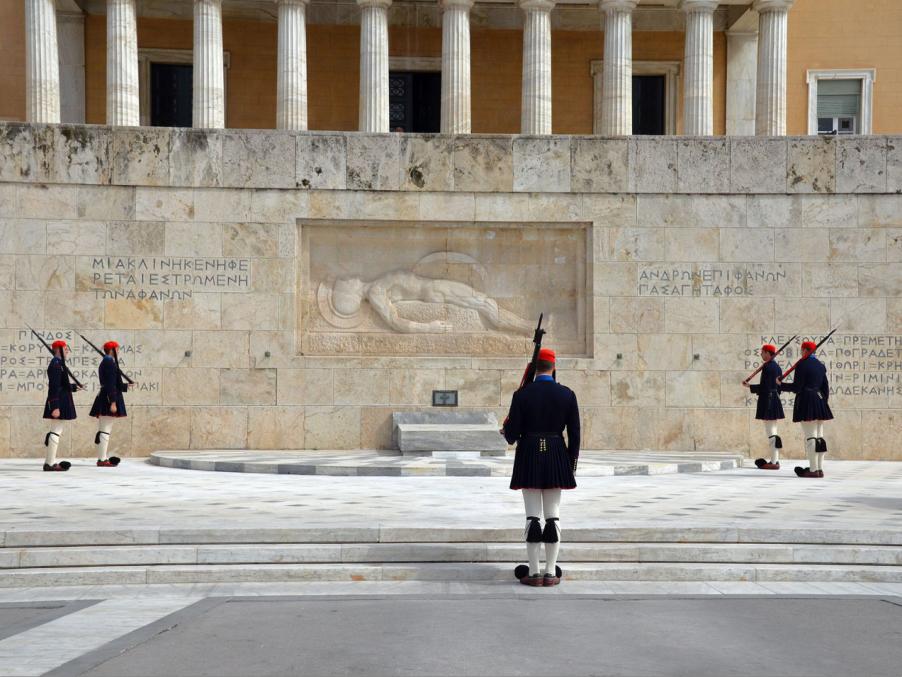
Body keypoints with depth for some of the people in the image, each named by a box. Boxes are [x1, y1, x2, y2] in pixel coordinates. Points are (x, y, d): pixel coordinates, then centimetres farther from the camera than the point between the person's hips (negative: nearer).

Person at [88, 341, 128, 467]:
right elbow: (110, 385, -20)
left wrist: (125, 386, 32)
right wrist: (113, 402, -23)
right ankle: (102, 460, -8)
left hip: (103, 400, 11)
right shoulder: (110, 363, -14)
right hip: (109, 399, -11)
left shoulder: (104, 362, 17)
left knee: (103, 431, 12)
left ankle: (102, 458, 17)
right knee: (105, 431, -9)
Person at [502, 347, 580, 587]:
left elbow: (512, 434, -6)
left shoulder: (522, 394, -7)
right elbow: (574, 434, 0)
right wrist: (571, 465, 10)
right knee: (553, 515, 7)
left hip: (529, 458, -1)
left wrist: (507, 433, 19)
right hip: (556, 458, 1)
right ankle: (551, 573, 7)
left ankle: (534, 573, 3)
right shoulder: (567, 394, -1)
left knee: (532, 516, 2)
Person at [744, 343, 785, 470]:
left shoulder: (767, 367, -16)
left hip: (767, 401, -10)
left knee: (771, 433, -6)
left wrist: (749, 386, -9)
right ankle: (775, 460, 18)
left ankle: (773, 462, -4)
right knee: (773, 432, 15)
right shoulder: (777, 367, 13)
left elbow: (763, 387, -20)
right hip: (775, 401, 10)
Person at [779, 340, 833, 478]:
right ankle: (820, 469, 11)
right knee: (819, 436, 9)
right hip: (820, 401, 7)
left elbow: (796, 387, -13)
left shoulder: (802, 365, -10)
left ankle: (813, 470, -8)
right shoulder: (821, 365, 12)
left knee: (810, 436, -7)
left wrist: (781, 384, 1)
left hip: (806, 402, -7)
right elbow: (826, 388, 13)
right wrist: (823, 403, 20)